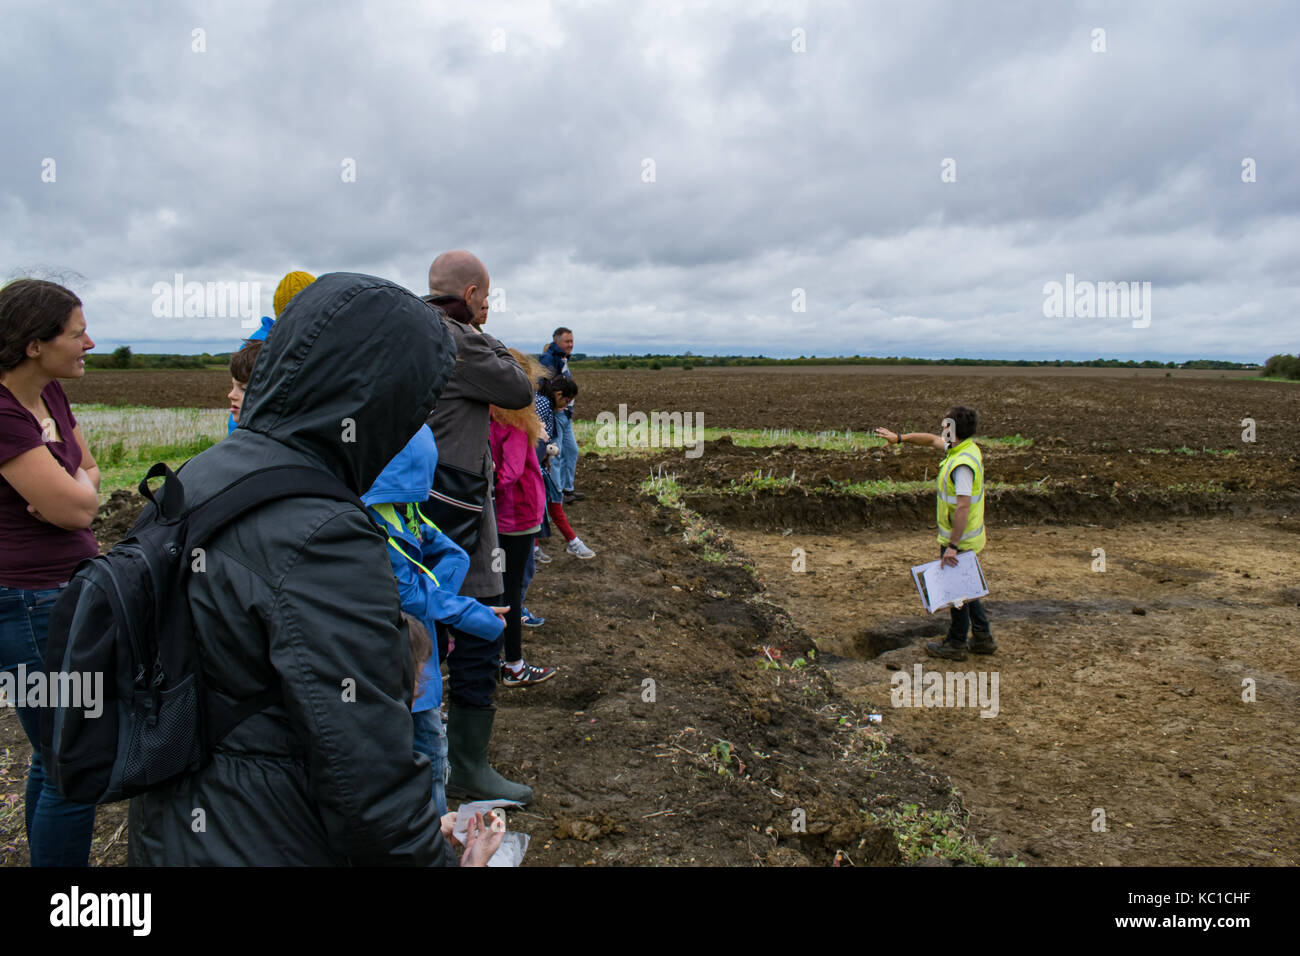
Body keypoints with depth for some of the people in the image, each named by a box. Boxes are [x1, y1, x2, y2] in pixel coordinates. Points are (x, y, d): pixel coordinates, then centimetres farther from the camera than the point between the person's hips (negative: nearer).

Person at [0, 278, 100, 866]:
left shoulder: (49, 394, 5)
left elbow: (89, 472, 14)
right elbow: (75, 506, -21)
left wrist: (69, 489, -7)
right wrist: (78, 485, 1)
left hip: (70, 592, 9)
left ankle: (48, 856, 37)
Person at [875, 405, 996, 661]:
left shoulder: (963, 463, -27)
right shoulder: (963, 448, 4)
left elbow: (963, 507, -32)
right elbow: (931, 439, 22)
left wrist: (952, 546, -30)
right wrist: (899, 438, 21)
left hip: (960, 539, -9)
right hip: (966, 537, 9)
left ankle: (956, 644, 20)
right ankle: (983, 638, 29)